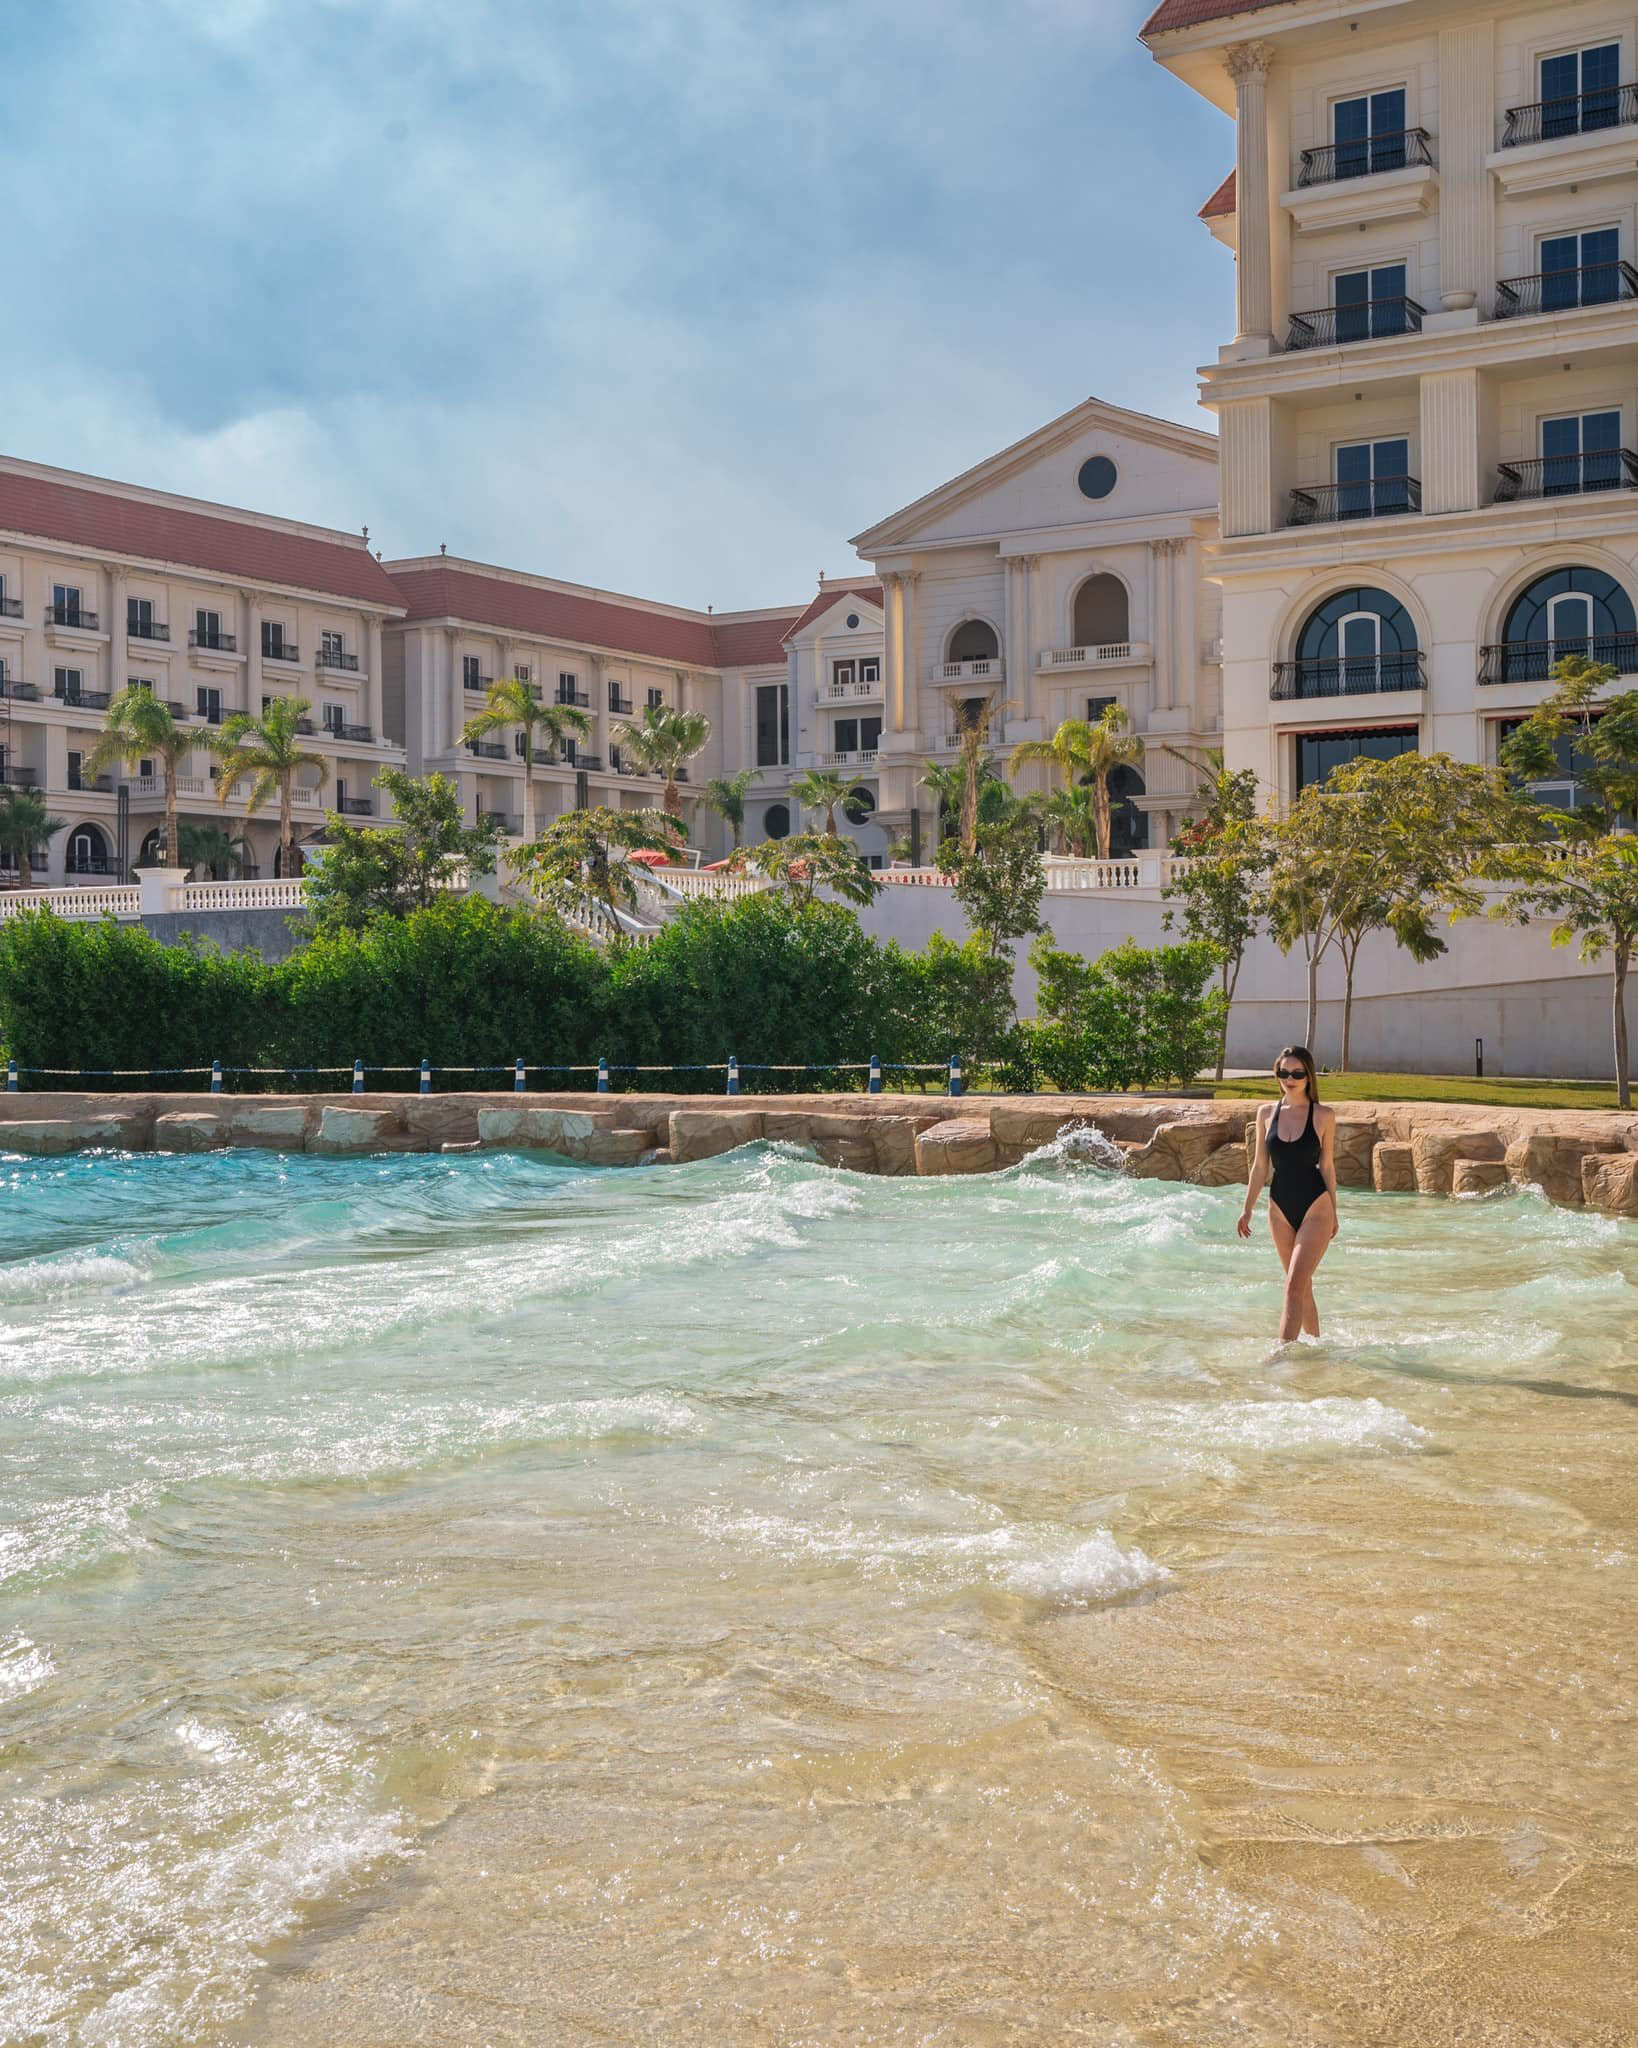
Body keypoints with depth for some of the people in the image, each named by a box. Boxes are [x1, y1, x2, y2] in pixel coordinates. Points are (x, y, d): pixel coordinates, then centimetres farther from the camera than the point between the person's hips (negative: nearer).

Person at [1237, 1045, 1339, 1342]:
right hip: (1280, 1209, 4)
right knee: (1302, 1286, 15)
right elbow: (1260, 1165, 9)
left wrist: (1333, 1213, 6)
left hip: (1315, 1209, -4)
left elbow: (1327, 1165, 2)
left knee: (1294, 1286, -13)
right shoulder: (1266, 1112, 4)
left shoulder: (1323, 1116, -4)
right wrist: (1247, 1208, 8)